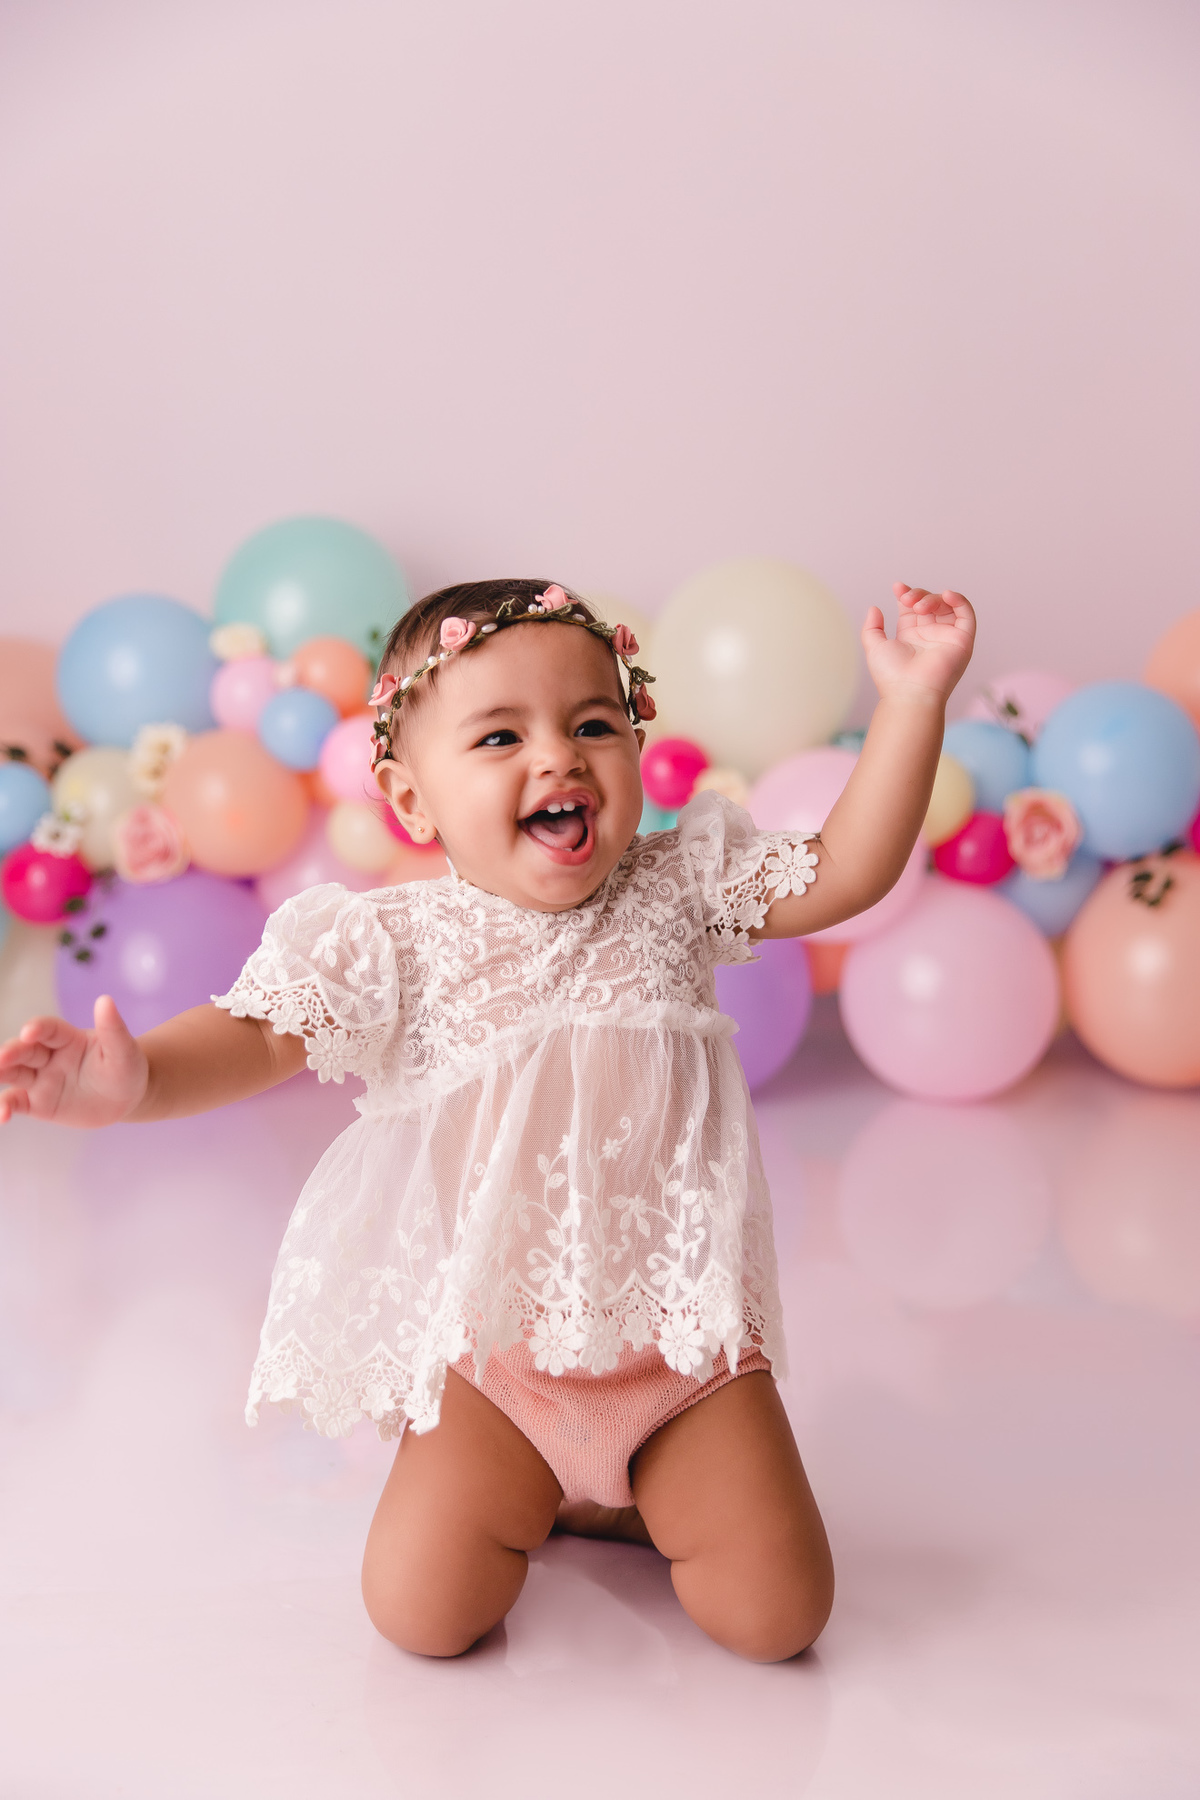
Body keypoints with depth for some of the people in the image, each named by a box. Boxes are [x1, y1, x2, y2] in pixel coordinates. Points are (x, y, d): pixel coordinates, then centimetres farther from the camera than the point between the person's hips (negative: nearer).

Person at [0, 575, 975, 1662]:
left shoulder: (677, 889, -4)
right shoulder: (398, 946, -11)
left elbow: (845, 871, -6)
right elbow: (258, 1034, -16)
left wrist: (913, 700, -14)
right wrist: (133, 1081, -36)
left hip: (684, 1326, 1)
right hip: (494, 1340, 0)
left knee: (777, 1612, -5)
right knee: (420, 1608, -8)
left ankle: (641, 1494, 28)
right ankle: (527, 1493, 26)